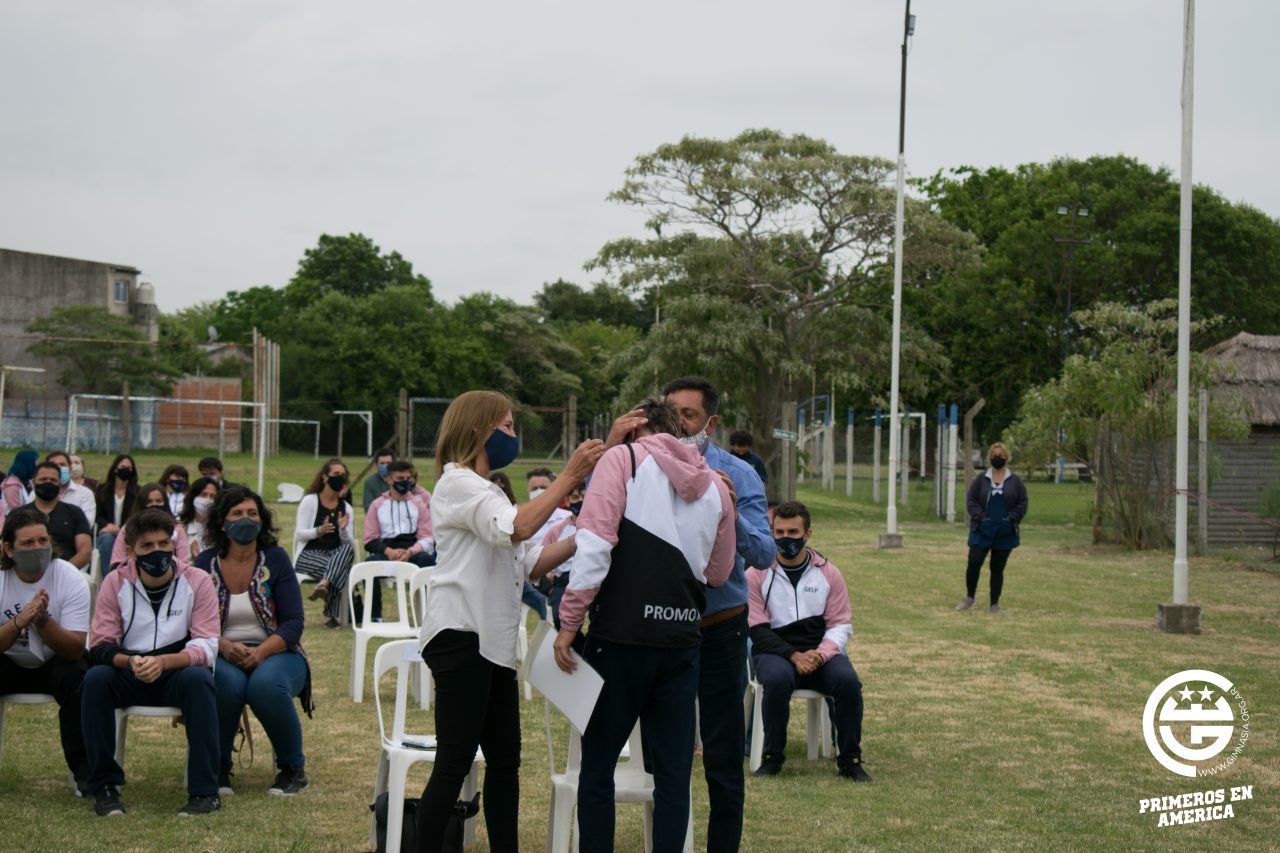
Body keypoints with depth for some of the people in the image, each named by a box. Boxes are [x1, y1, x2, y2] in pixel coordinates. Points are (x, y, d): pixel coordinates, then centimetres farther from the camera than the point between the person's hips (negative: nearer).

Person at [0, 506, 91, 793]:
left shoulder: (71, 578, -16)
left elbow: (75, 649, -21)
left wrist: (42, 621, -37)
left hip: (54, 663, -1)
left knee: (75, 676, -32)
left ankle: (84, 771, -18)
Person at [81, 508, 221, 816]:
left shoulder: (196, 581, -6)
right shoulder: (115, 582, -1)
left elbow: (206, 646, -12)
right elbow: (101, 647, -7)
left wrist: (163, 662, -32)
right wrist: (130, 662, -30)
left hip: (179, 673, -2)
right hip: (129, 676, 2)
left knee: (198, 679, -35)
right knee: (95, 678, -29)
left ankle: (205, 791, -30)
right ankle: (104, 787, -17)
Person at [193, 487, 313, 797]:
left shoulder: (275, 559, 1)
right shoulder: (205, 563, 4)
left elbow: (293, 623, -5)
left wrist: (260, 653, -22)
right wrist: (224, 647, -22)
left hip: (275, 653, -1)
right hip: (224, 655, 1)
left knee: (267, 684, -35)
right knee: (225, 681, -35)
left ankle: (293, 768, -10)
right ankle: (218, 767, -10)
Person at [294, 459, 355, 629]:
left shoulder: (346, 508, 15)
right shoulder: (310, 501, 4)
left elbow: (349, 543, 8)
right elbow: (300, 534, -4)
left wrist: (343, 529, -15)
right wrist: (319, 531, -23)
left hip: (336, 553, 3)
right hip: (309, 554, -3)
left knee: (348, 549, -37)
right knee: (339, 570, -37)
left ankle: (323, 584, -55)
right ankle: (330, 614, -29)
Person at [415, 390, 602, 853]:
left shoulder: (486, 490, 24)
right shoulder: (457, 482, -7)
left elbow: (529, 561, 16)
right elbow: (515, 530, -25)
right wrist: (570, 476, -23)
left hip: (493, 641, 10)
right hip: (461, 637, -10)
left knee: (505, 759, 9)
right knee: (454, 762, -9)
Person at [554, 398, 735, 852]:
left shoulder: (624, 458, -1)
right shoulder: (715, 486, 12)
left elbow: (595, 543, -13)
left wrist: (570, 619, -11)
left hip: (621, 635, -4)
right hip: (682, 642, 4)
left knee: (597, 767, 8)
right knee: (673, 772, 9)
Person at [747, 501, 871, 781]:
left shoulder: (828, 573, 8)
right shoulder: (757, 574, 1)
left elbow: (841, 624, 6)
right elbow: (758, 630, -3)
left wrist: (820, 654, -14)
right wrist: (794, 655, -17)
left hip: (820, 653, 2)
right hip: (774, 652, -2)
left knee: (848, 681, -28)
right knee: (777, 679, -36)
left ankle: (849, 759, -12)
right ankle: (772, 756, -17)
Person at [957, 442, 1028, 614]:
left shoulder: (1015, 481, 4)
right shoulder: (981, 480, 4)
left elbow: (1022, 503, 4)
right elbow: (971, 499, 2)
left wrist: (1012, 518, -9)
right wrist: (979, 516, -11)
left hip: (1005, 533, 0)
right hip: (982, 530, 0)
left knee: (998, 568, 5)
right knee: (974, 562, -11)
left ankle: (994, 603, 14)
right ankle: (969, 597, 7)